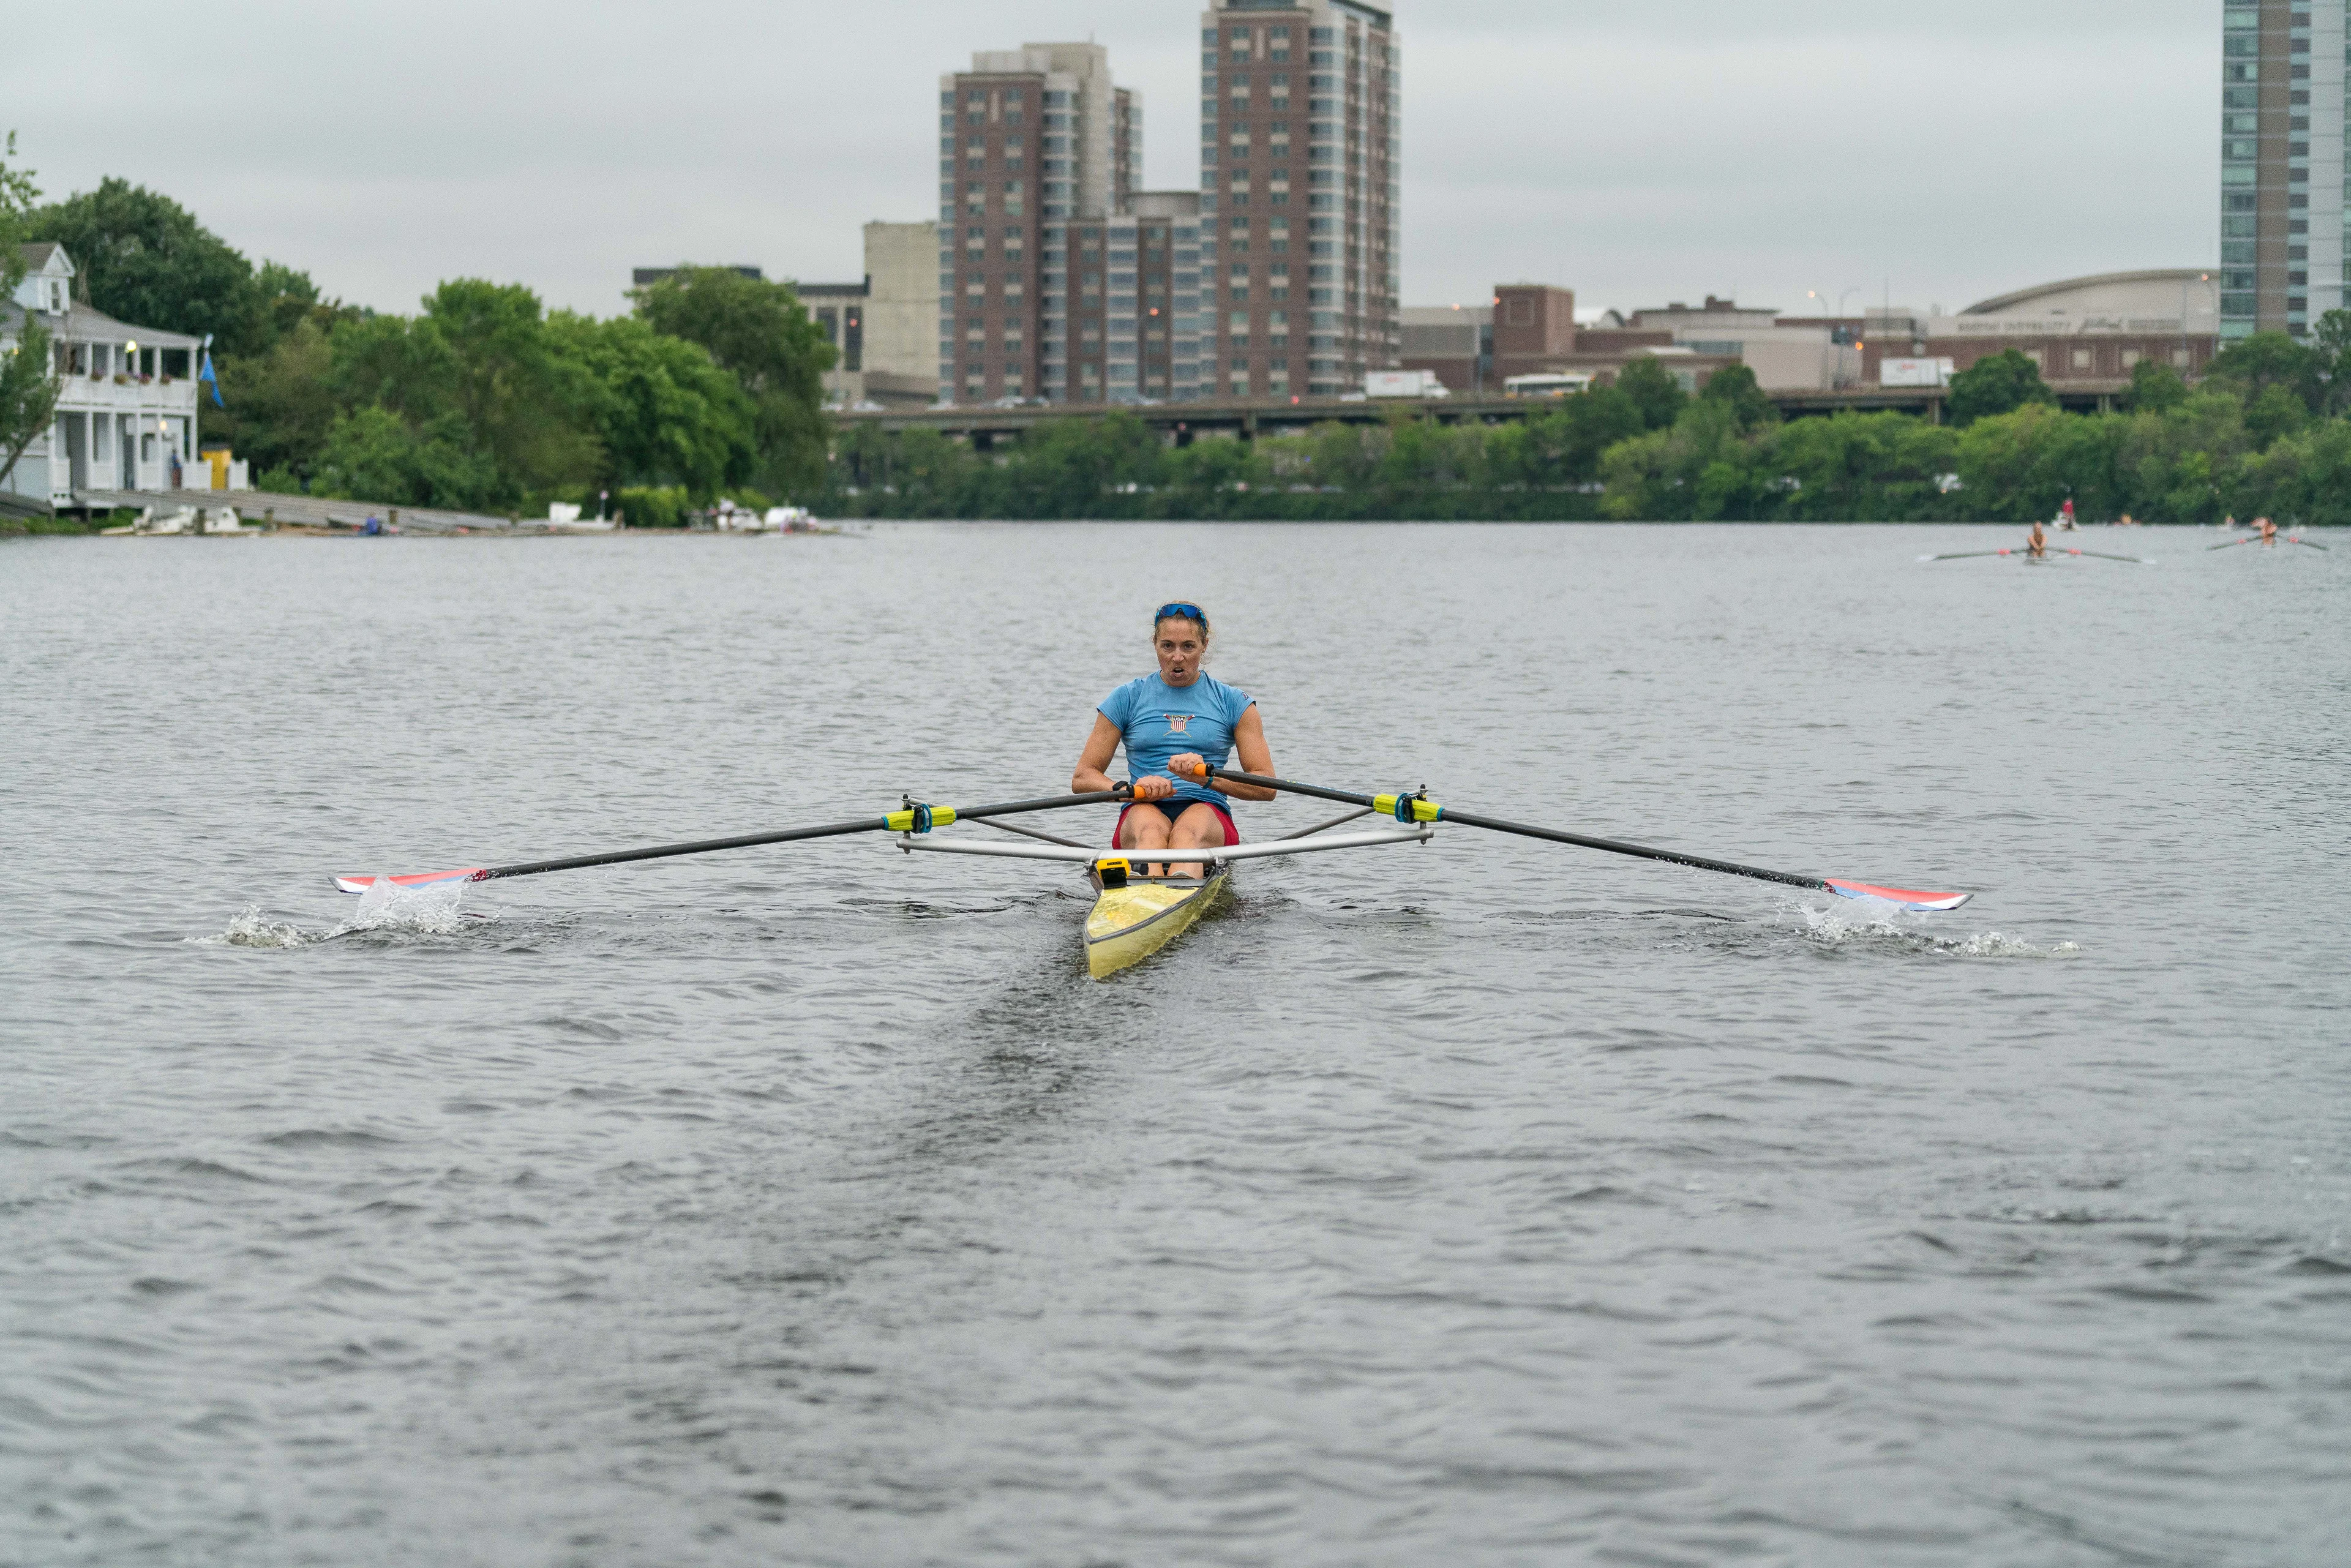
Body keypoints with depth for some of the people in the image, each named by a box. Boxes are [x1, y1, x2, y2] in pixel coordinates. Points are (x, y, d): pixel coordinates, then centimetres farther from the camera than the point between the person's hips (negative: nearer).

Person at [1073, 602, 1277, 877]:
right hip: (1144, 812, 0)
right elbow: (1082, 779, 9)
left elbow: (1267, 787, 5)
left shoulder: (1234, 704, 13)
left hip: (1208, 815, 0)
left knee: (1189, 833, -38)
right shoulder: (1127, 699, 14)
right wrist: (1130, 789, -12)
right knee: (1151, 830, -37)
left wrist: (1208, 777, -13)